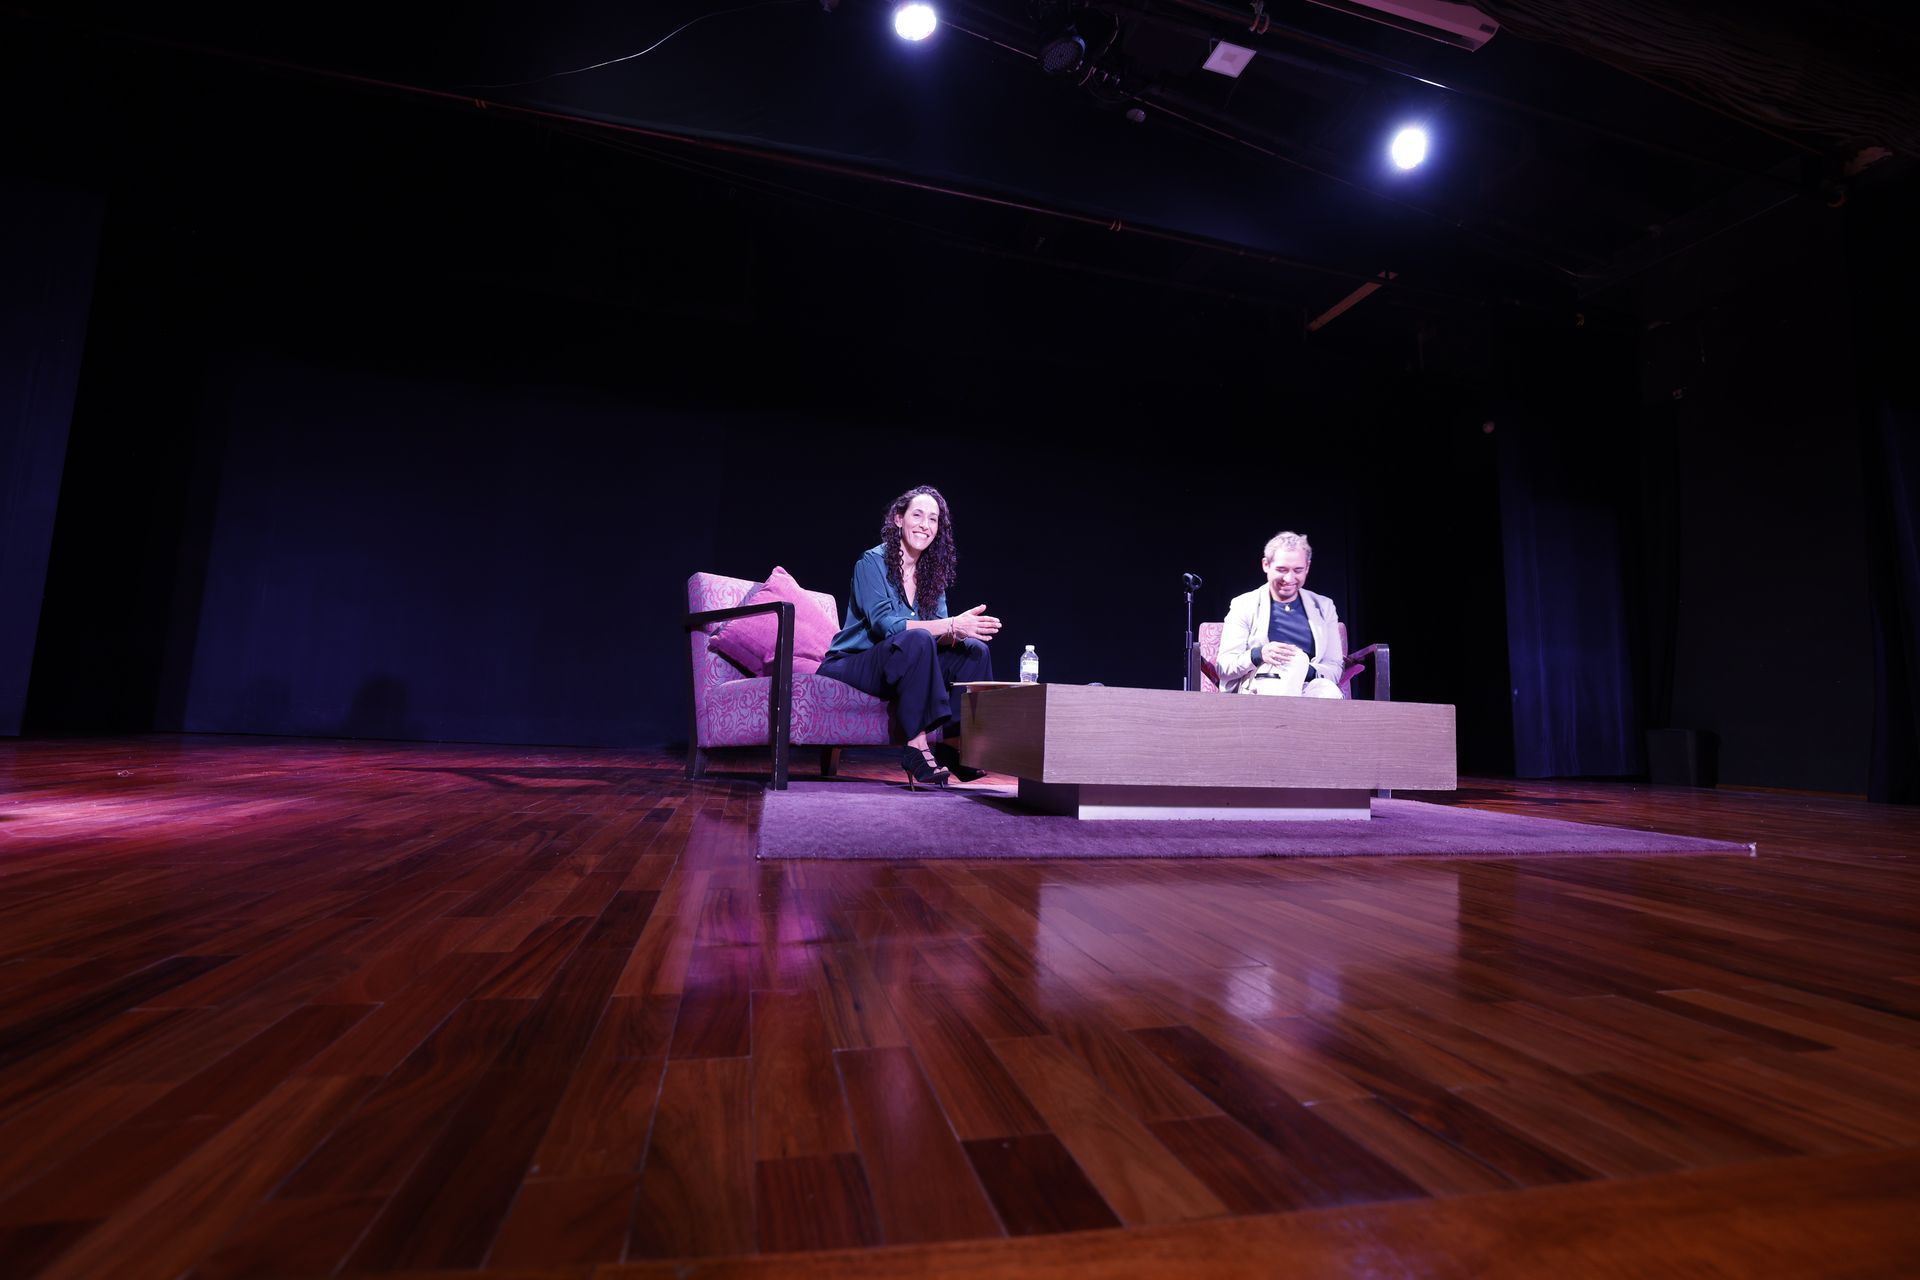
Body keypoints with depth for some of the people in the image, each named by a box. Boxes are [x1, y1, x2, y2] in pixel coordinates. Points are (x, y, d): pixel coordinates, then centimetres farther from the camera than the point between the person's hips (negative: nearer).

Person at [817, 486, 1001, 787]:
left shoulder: (932, 575, 7)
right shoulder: (871, 563, -12)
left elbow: (942, 635, -3)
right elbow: (884, 624, -26)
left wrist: (957, 632, -29)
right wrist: (951, 626, -36)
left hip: (899, 667, 6)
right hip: (850, 665, -6)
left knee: (974, 650, -11)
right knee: (917, 639, -34)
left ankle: (956, 745, -11)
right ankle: (917, 746, -32)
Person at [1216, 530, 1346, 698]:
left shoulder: (1324, 607, 20)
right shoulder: (1243, 605, 11)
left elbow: (1335, 667, 14)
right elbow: (1223, 667, 2)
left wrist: (1309, 671, -11)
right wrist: (1258, 654, -19)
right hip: (1259, 687, -1)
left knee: (1329, 691, -35)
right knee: (1299, 658, -31)